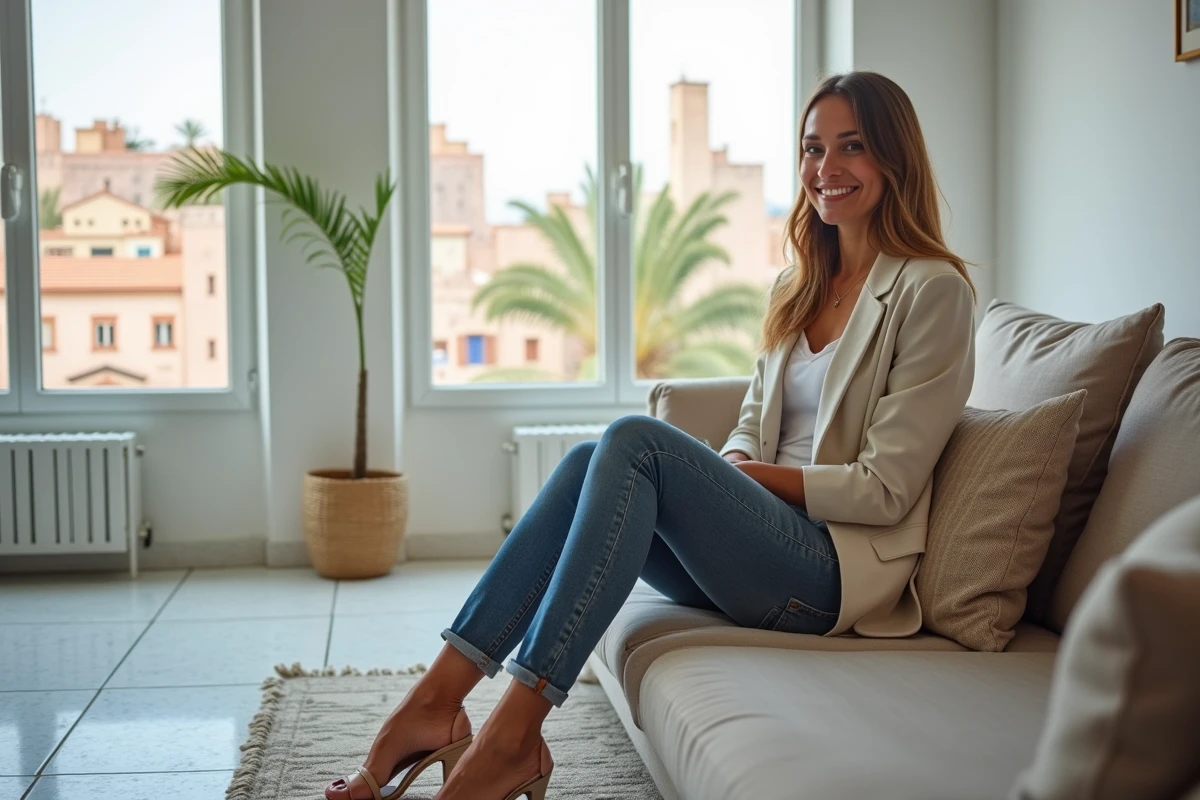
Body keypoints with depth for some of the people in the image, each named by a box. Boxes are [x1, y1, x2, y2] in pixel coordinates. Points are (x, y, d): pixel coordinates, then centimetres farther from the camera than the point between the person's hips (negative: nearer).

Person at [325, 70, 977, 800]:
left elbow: (885, 489, -10)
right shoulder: (796, 289, 18)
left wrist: (742, 475, -11)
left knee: (637, 441, -27)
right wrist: (724, 471, -3)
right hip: (766, 552, 7)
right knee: (594, 461, -19)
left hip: (841, 569, -7)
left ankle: (513, 733, -33)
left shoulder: (932, 290, -5)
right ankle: (438, 697, -25)